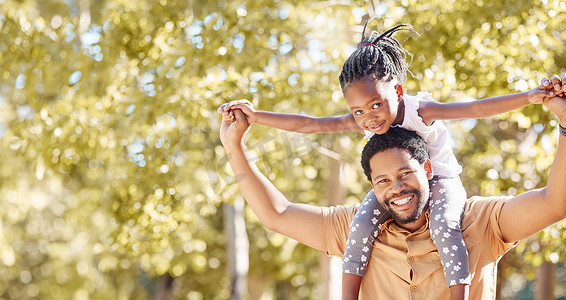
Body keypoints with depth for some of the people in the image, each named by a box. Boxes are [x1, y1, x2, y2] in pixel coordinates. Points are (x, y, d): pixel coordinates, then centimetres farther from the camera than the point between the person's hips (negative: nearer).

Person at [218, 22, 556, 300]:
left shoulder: (420, 110, -28)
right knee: (362, 224, -23)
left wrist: (530, 96, -46)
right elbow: (310, 124, -12)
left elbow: (474, 109, -35)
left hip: (440, 179, -4)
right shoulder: (361, 122, -15)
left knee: (444, 226, -34)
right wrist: (256, 116, -14)